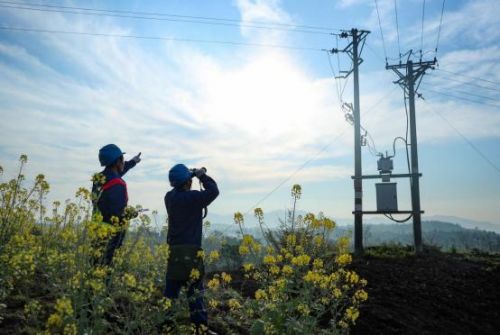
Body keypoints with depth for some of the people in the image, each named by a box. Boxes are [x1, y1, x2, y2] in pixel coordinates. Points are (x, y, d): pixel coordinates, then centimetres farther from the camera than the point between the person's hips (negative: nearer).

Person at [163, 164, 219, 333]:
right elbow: (213, 191, -11)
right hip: (190, 250, -6)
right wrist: (202, 175, 1)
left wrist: (192, 175, 15)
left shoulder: (170, 197, 5)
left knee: (171, 289, 12)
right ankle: (201, 326, 7)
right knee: (195, 290, 2)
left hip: (174, 249, 6)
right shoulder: (192, 197, -16)